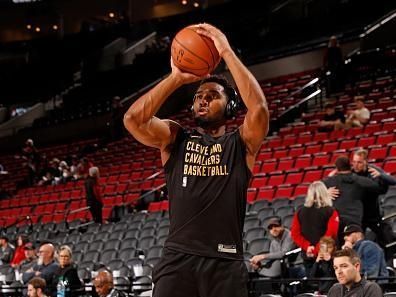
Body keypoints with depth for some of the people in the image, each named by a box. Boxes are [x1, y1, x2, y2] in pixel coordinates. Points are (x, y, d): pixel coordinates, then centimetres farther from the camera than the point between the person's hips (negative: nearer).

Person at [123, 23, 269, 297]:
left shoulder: (241, 143, 10)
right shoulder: (175, 138, 14)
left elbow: (259, 108, -11)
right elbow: (133, 118, -4)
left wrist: (227, 52, -10)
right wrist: (177, 78, -3)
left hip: (225, 261, -1)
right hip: (177, 257, 1)